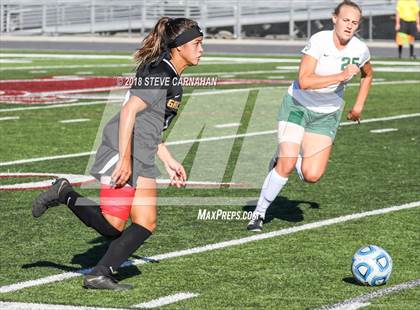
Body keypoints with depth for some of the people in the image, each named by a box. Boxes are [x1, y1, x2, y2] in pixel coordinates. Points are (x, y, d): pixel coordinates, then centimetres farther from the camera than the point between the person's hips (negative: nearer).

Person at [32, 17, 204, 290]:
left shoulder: (172, 79, 17)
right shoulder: (158, 73, -14)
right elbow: (129, 111, -22)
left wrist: (170, 162, 23)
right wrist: (124, 159, -25)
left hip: (142, 161, 10)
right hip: (121, 155, -10)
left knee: (147, 224, 3)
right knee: (113, 225, -12)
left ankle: (101, 274, 6)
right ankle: (66, 195, 6)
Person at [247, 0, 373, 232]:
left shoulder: (360, 50, -8)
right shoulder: (319, 41, -22)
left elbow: (367, 75, 16)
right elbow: (304, 81, -31)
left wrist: (359, 105, 11)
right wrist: (341, 76, -33)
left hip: (327, 115, 4)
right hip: (297, 106, -4)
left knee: (312, 176, -10)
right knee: (286, 166, -18)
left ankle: (287, 158, 24)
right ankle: (259, 214, 2)